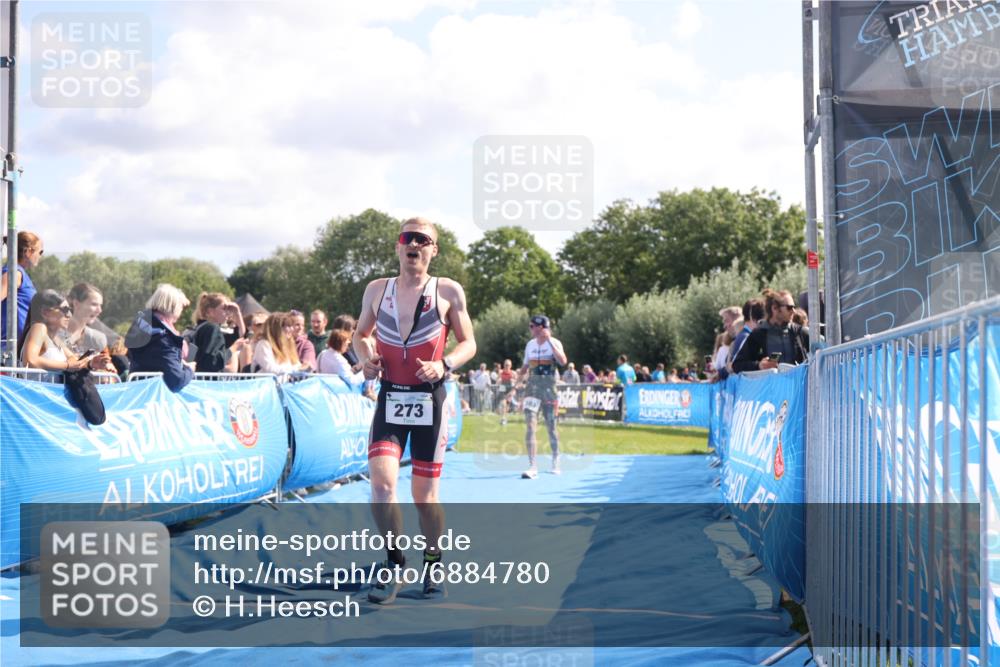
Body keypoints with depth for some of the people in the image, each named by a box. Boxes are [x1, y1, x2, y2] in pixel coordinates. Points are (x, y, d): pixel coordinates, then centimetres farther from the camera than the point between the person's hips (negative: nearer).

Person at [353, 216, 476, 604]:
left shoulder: (449, 292, -1)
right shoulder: (377, 290, 6)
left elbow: (468, 343, 4)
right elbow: (361, 334, 19)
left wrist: (444, 365, -15)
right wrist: (366, 358, -2)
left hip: (430, 400, -1)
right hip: (389, 398, 2)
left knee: (425, 493, 4)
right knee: (381, 482, -15)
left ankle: (433, 563, 26)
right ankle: (394, 563, 4)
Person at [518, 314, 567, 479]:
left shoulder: (554, 343, -5)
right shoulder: (530, 344, 9)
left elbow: (563, 361, -23)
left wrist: (549, 341, -23)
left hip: (549, 387, -3)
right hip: (532, 387, 3)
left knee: (551, 426, 8)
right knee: (530, 424, -12)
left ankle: (555, 462, 30)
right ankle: (532, 467, -16)